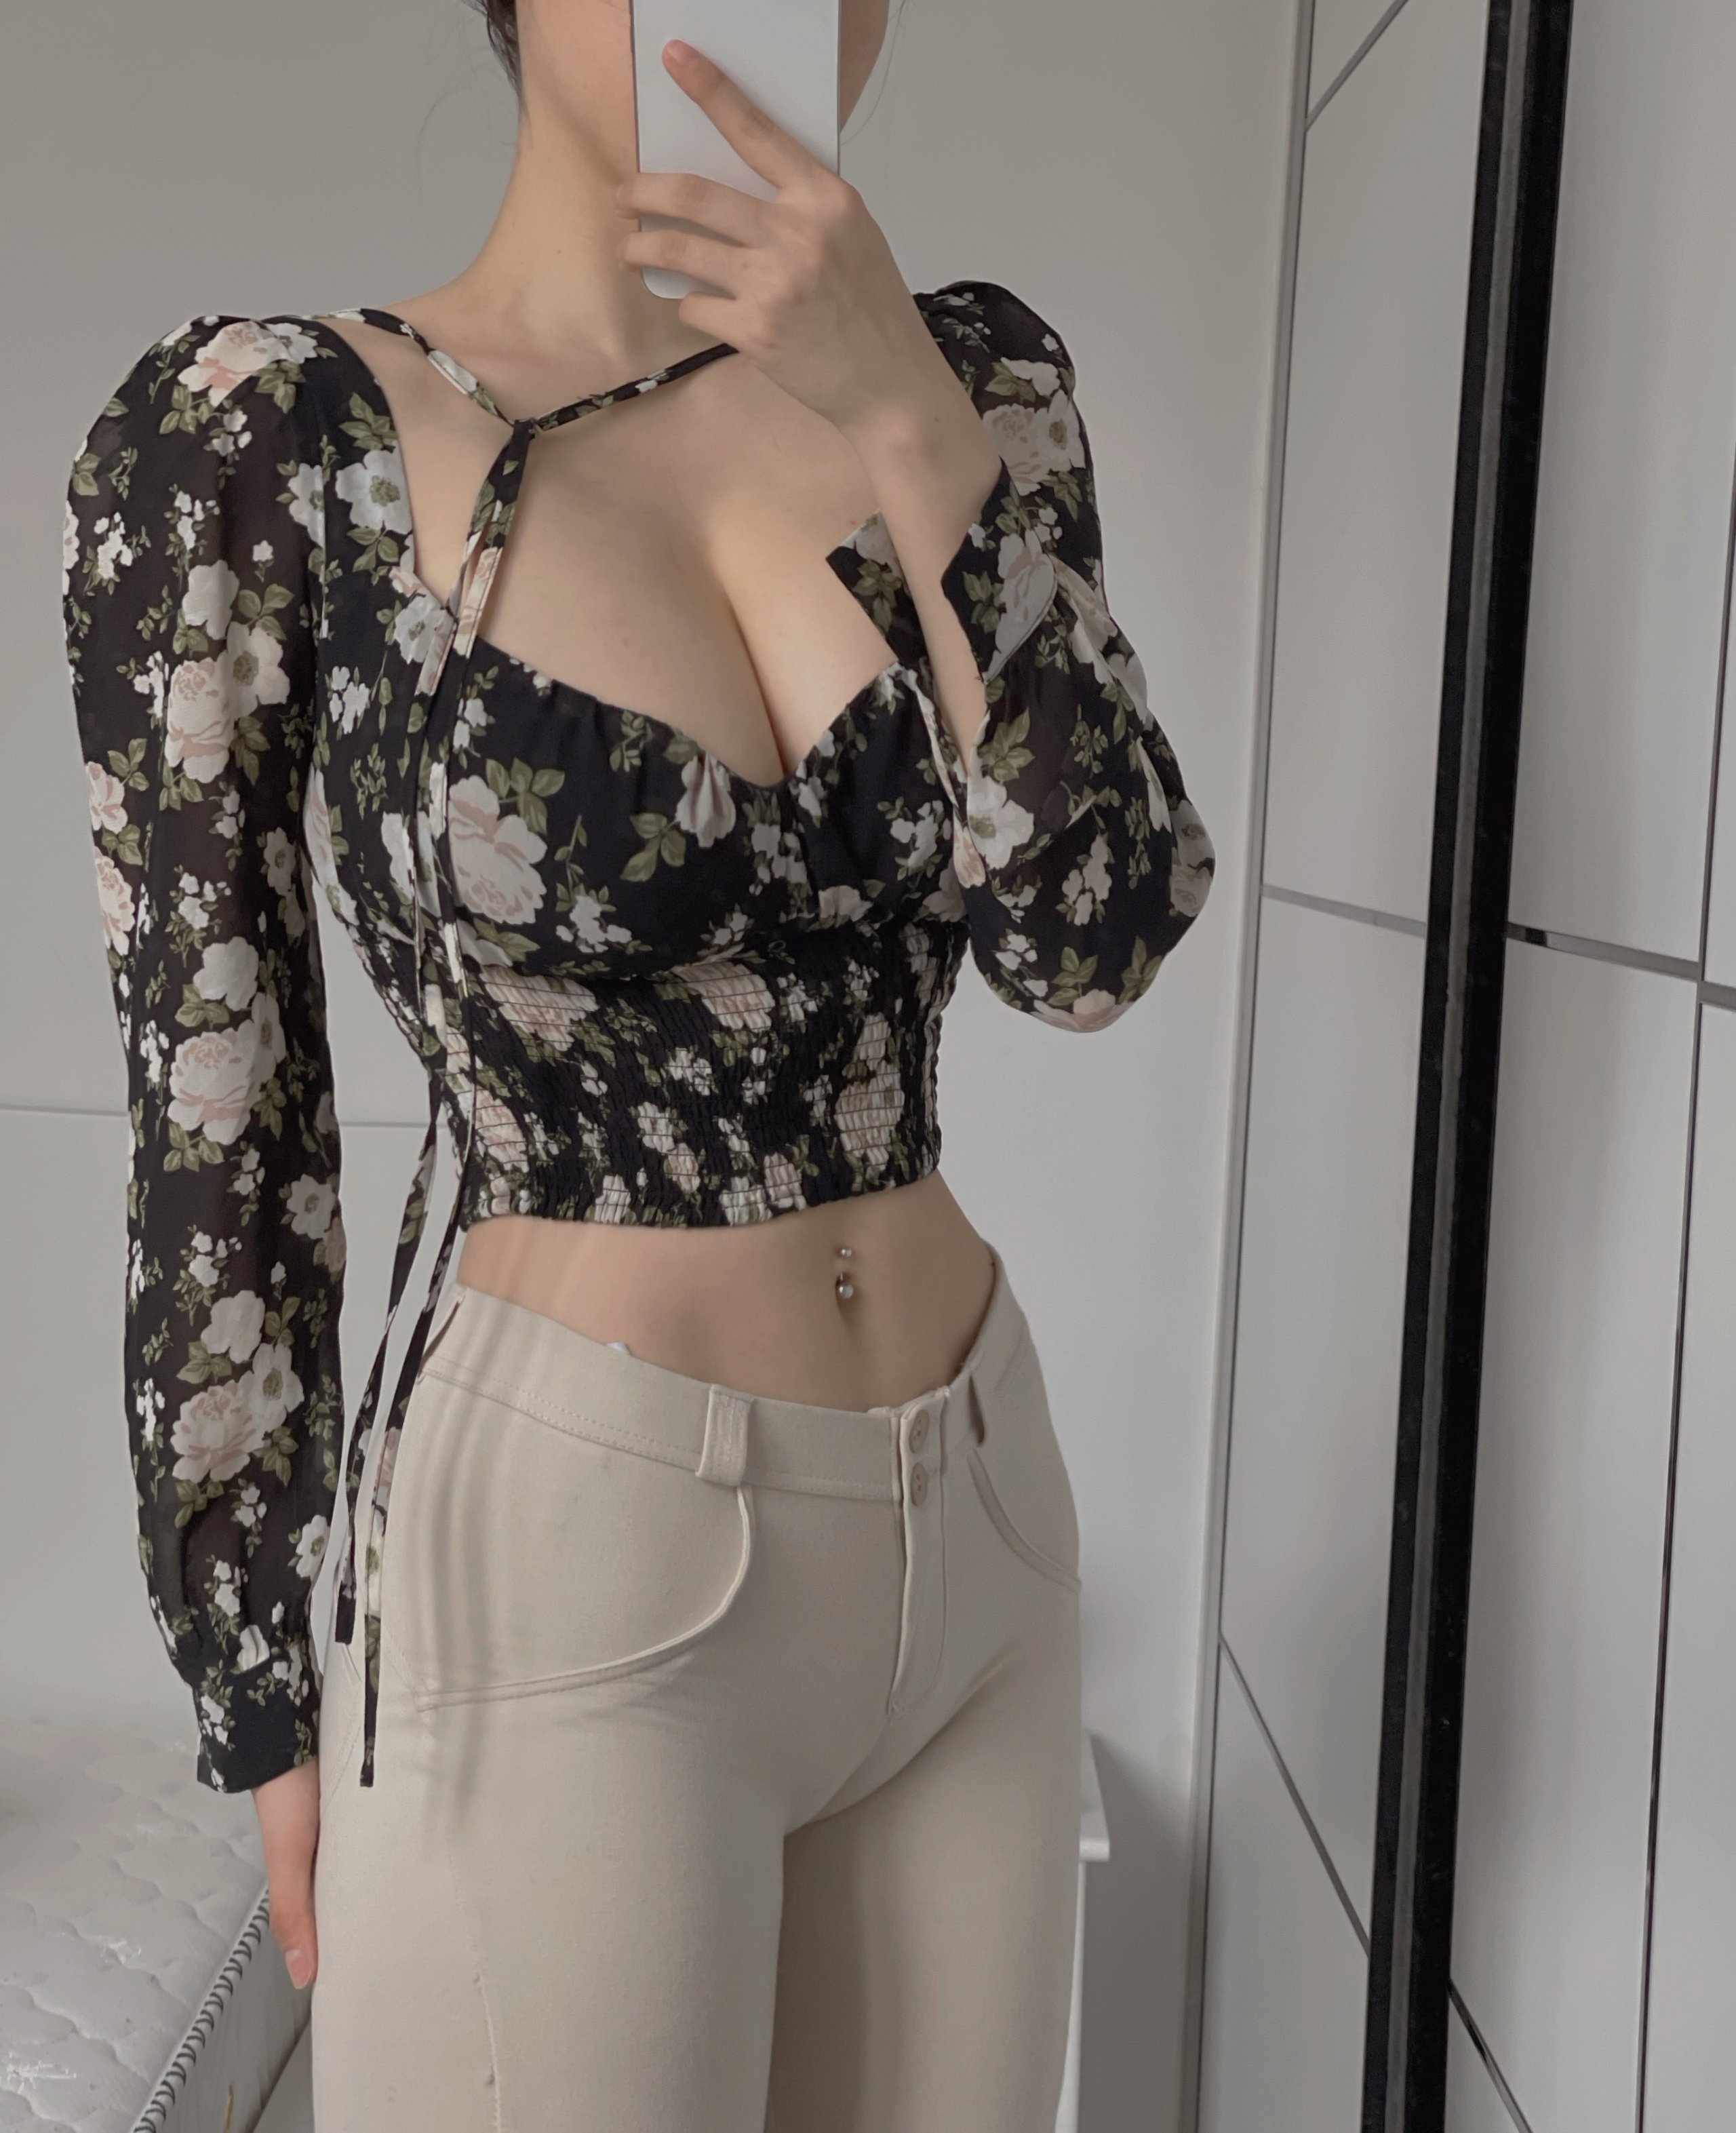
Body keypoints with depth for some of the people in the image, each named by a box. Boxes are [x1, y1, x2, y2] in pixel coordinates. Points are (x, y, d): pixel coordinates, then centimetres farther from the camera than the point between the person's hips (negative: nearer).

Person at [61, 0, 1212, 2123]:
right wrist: (273, 1705, -1)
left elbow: (1096, 940, -7)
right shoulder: (249, 432, -9)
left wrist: (907, 427, -18)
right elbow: (213, 1132, -5)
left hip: (974, 1535, 5)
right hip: (568, 1561, -4)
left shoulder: (966, 375, 3)